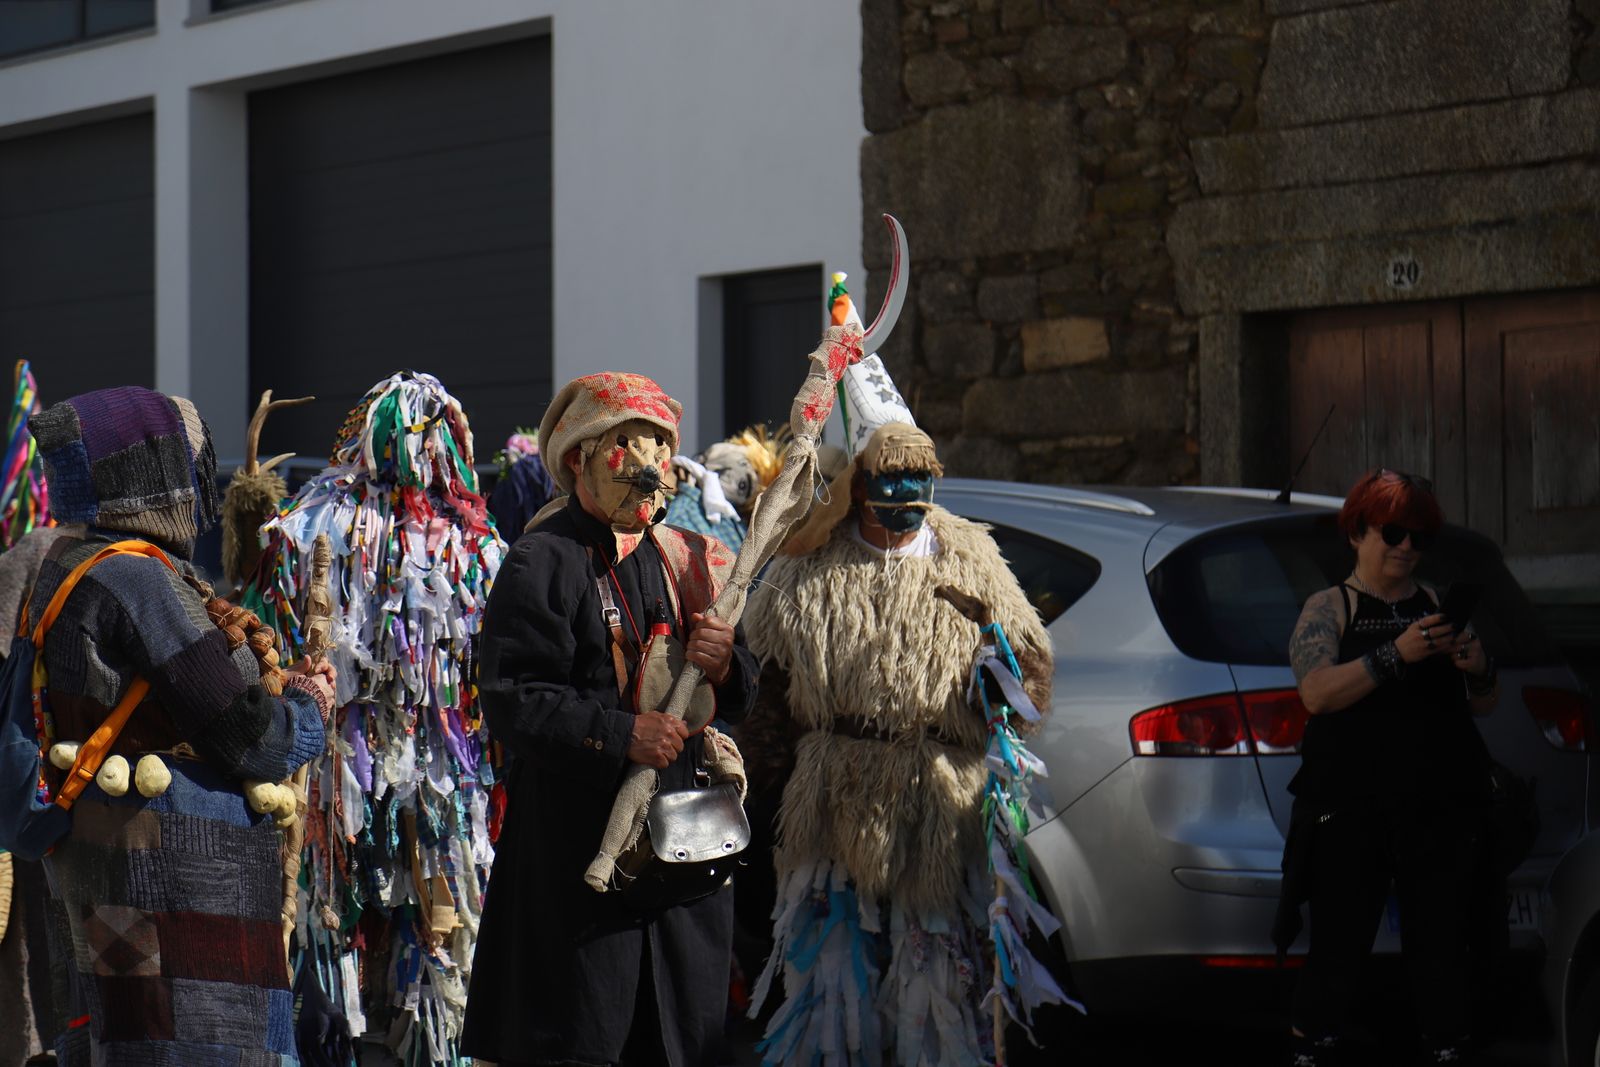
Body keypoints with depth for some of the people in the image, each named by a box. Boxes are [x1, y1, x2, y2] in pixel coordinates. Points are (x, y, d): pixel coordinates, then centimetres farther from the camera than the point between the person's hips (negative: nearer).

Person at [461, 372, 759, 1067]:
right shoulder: (542, 563, -7)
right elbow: (510, 702, -16)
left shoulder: (681, 560, 15)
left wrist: (725, 666, -5)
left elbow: (740, 698, 18)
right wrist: (621, 734, -23)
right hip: (577, 847, -6)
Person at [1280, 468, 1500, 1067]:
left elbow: (1483, 706, 16)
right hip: (1351, 809, -3)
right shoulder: (1330, 608, 6)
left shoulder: (1440, 608, 14)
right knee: (1338, 944, -4)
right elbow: (1317, 693, -12)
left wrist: (1479, 670, -7)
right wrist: (1396, 654, -22)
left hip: (1442, 811, 3)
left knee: (1442, 945, 2)